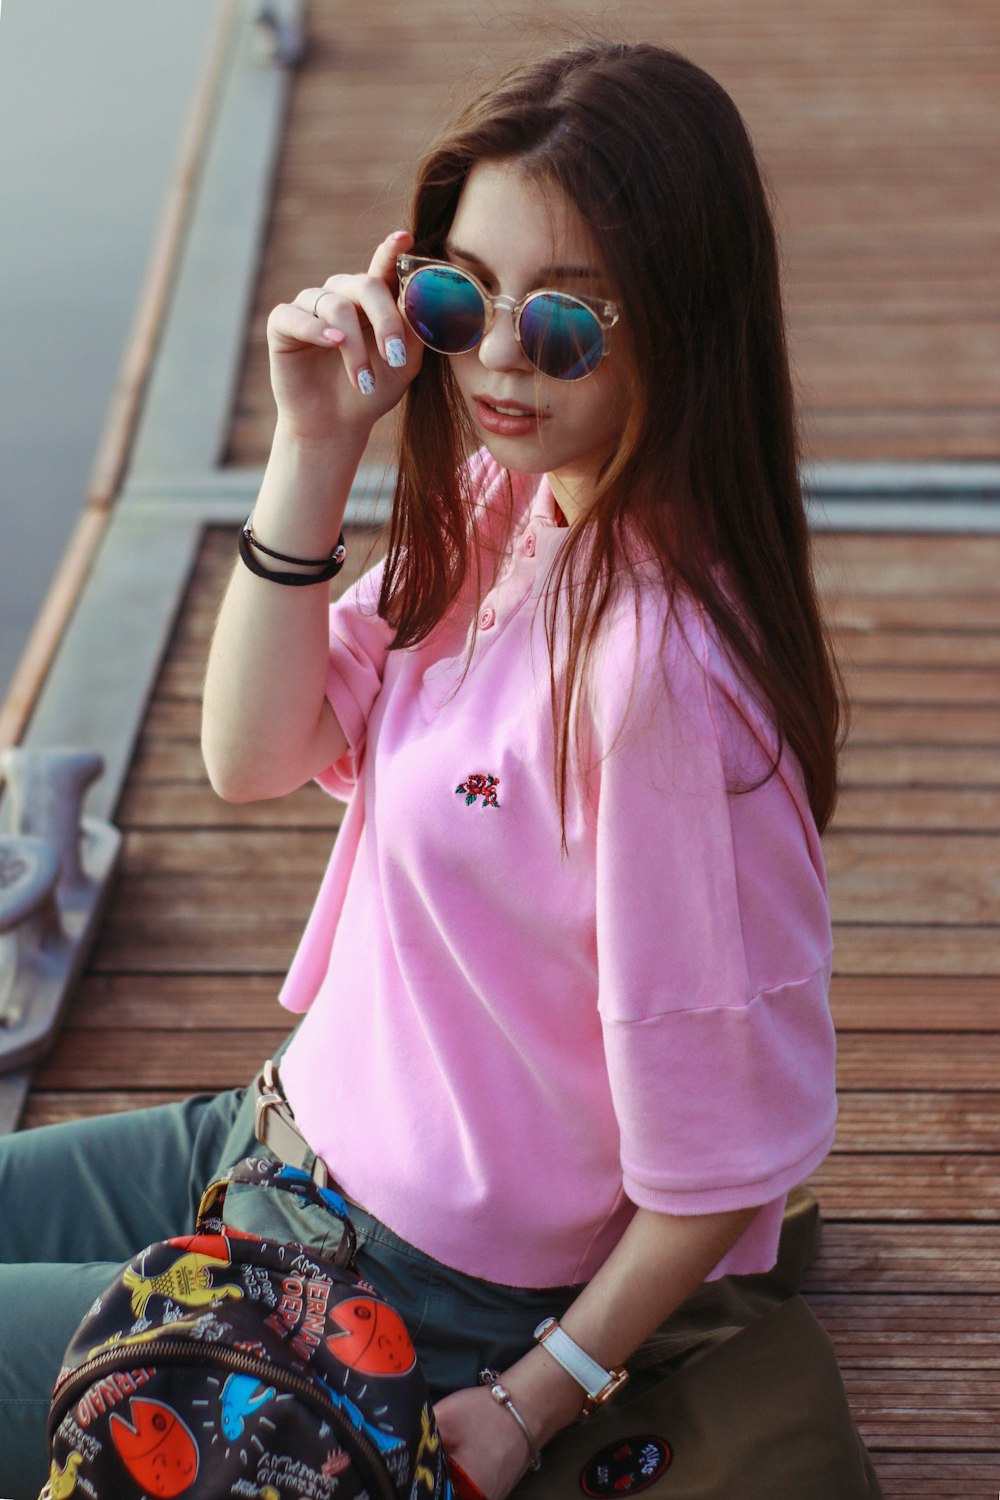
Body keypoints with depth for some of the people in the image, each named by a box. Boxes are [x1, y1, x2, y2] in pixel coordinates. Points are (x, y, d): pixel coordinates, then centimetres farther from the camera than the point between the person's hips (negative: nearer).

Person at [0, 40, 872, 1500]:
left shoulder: (661, 666, -31)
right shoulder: (501, 506, -4)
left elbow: (729, 1140, -25)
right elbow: (252, 753, -3)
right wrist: (315, 451, -15)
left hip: (439, 1298, -8)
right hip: (307, 1140, 8)